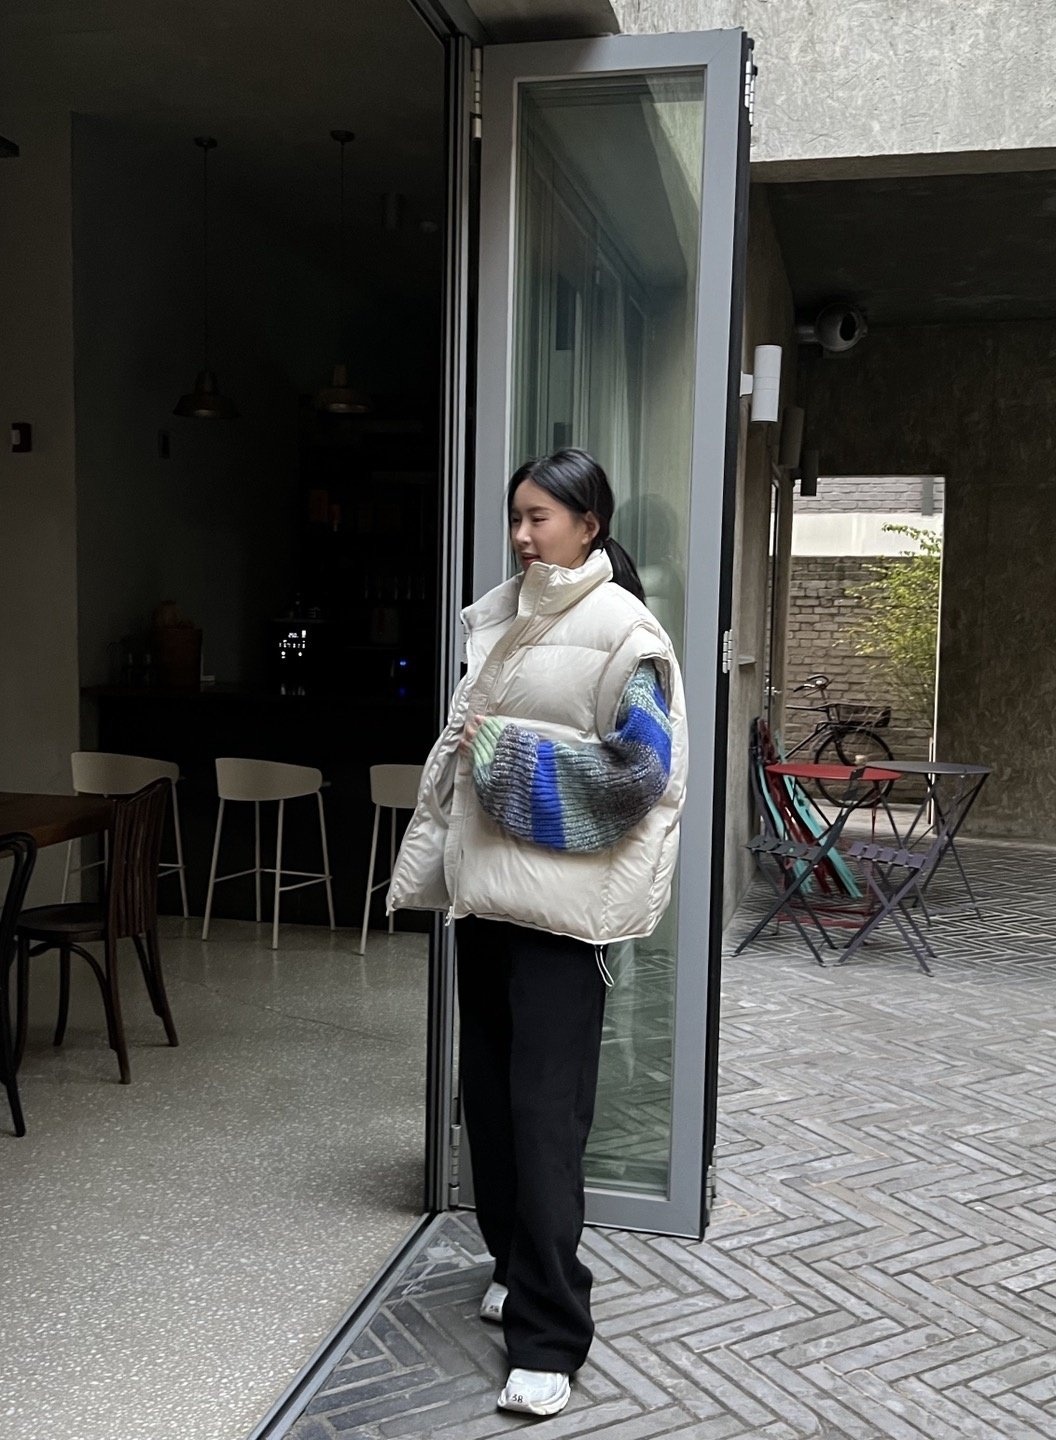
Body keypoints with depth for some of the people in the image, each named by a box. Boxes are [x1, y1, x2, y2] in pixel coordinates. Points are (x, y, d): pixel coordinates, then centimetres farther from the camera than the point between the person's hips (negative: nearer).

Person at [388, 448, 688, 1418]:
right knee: (489, 1092, 14)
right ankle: (518, 1266, 34)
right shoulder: (498, 617, 11)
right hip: (486, 886, 7)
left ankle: (549, 1337, 5)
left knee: (544, 1113, -5)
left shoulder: (621, 631, -9)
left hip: (561, 899, -7)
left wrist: (509, 750, -14)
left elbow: (638, 768, -16)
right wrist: (432, 862, 13)